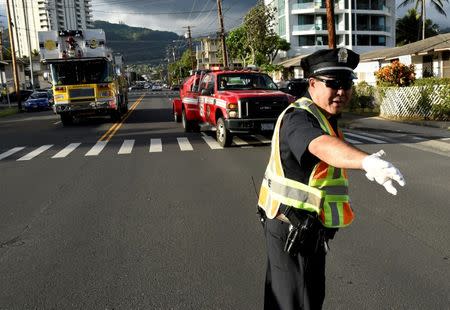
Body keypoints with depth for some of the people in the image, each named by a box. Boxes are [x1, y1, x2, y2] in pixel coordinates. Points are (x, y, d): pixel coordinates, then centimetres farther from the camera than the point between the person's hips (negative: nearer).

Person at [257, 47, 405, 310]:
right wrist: (367, 161, -64)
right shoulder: (299, 118, -23)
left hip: (311, 228, 10)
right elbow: (324, 146, -47)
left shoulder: (324, 117, 10)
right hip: (291, 229, -10)